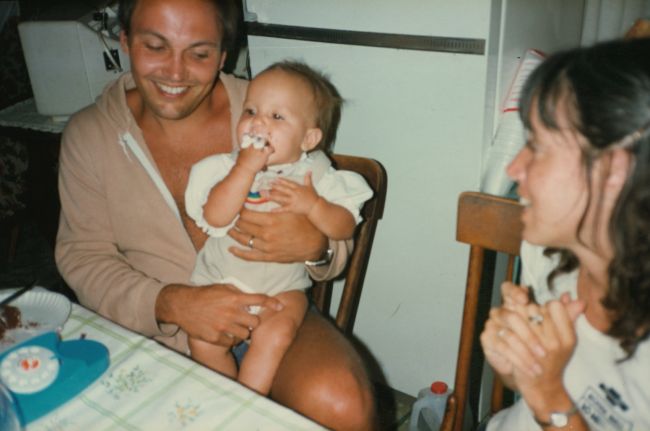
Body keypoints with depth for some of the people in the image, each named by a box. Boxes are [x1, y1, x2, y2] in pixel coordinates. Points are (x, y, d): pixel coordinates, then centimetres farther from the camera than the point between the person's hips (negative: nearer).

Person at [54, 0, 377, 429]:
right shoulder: (87, 135, 1)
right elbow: (82, 255, -2)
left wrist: (313, 244, -25)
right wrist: (172, 304, -20)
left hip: (269, 311, -1)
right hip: (150, 326, 2)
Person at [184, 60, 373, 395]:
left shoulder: (314, 174, -4)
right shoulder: (230, 166, -5)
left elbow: (346, 227, -8)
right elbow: (215, 217, -22)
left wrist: (312, 205, -26)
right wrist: (246, 167, -27)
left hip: (282, 286, -1)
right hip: (220, 280, 1)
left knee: (274, 335, -26)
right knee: (202, 340, -16)